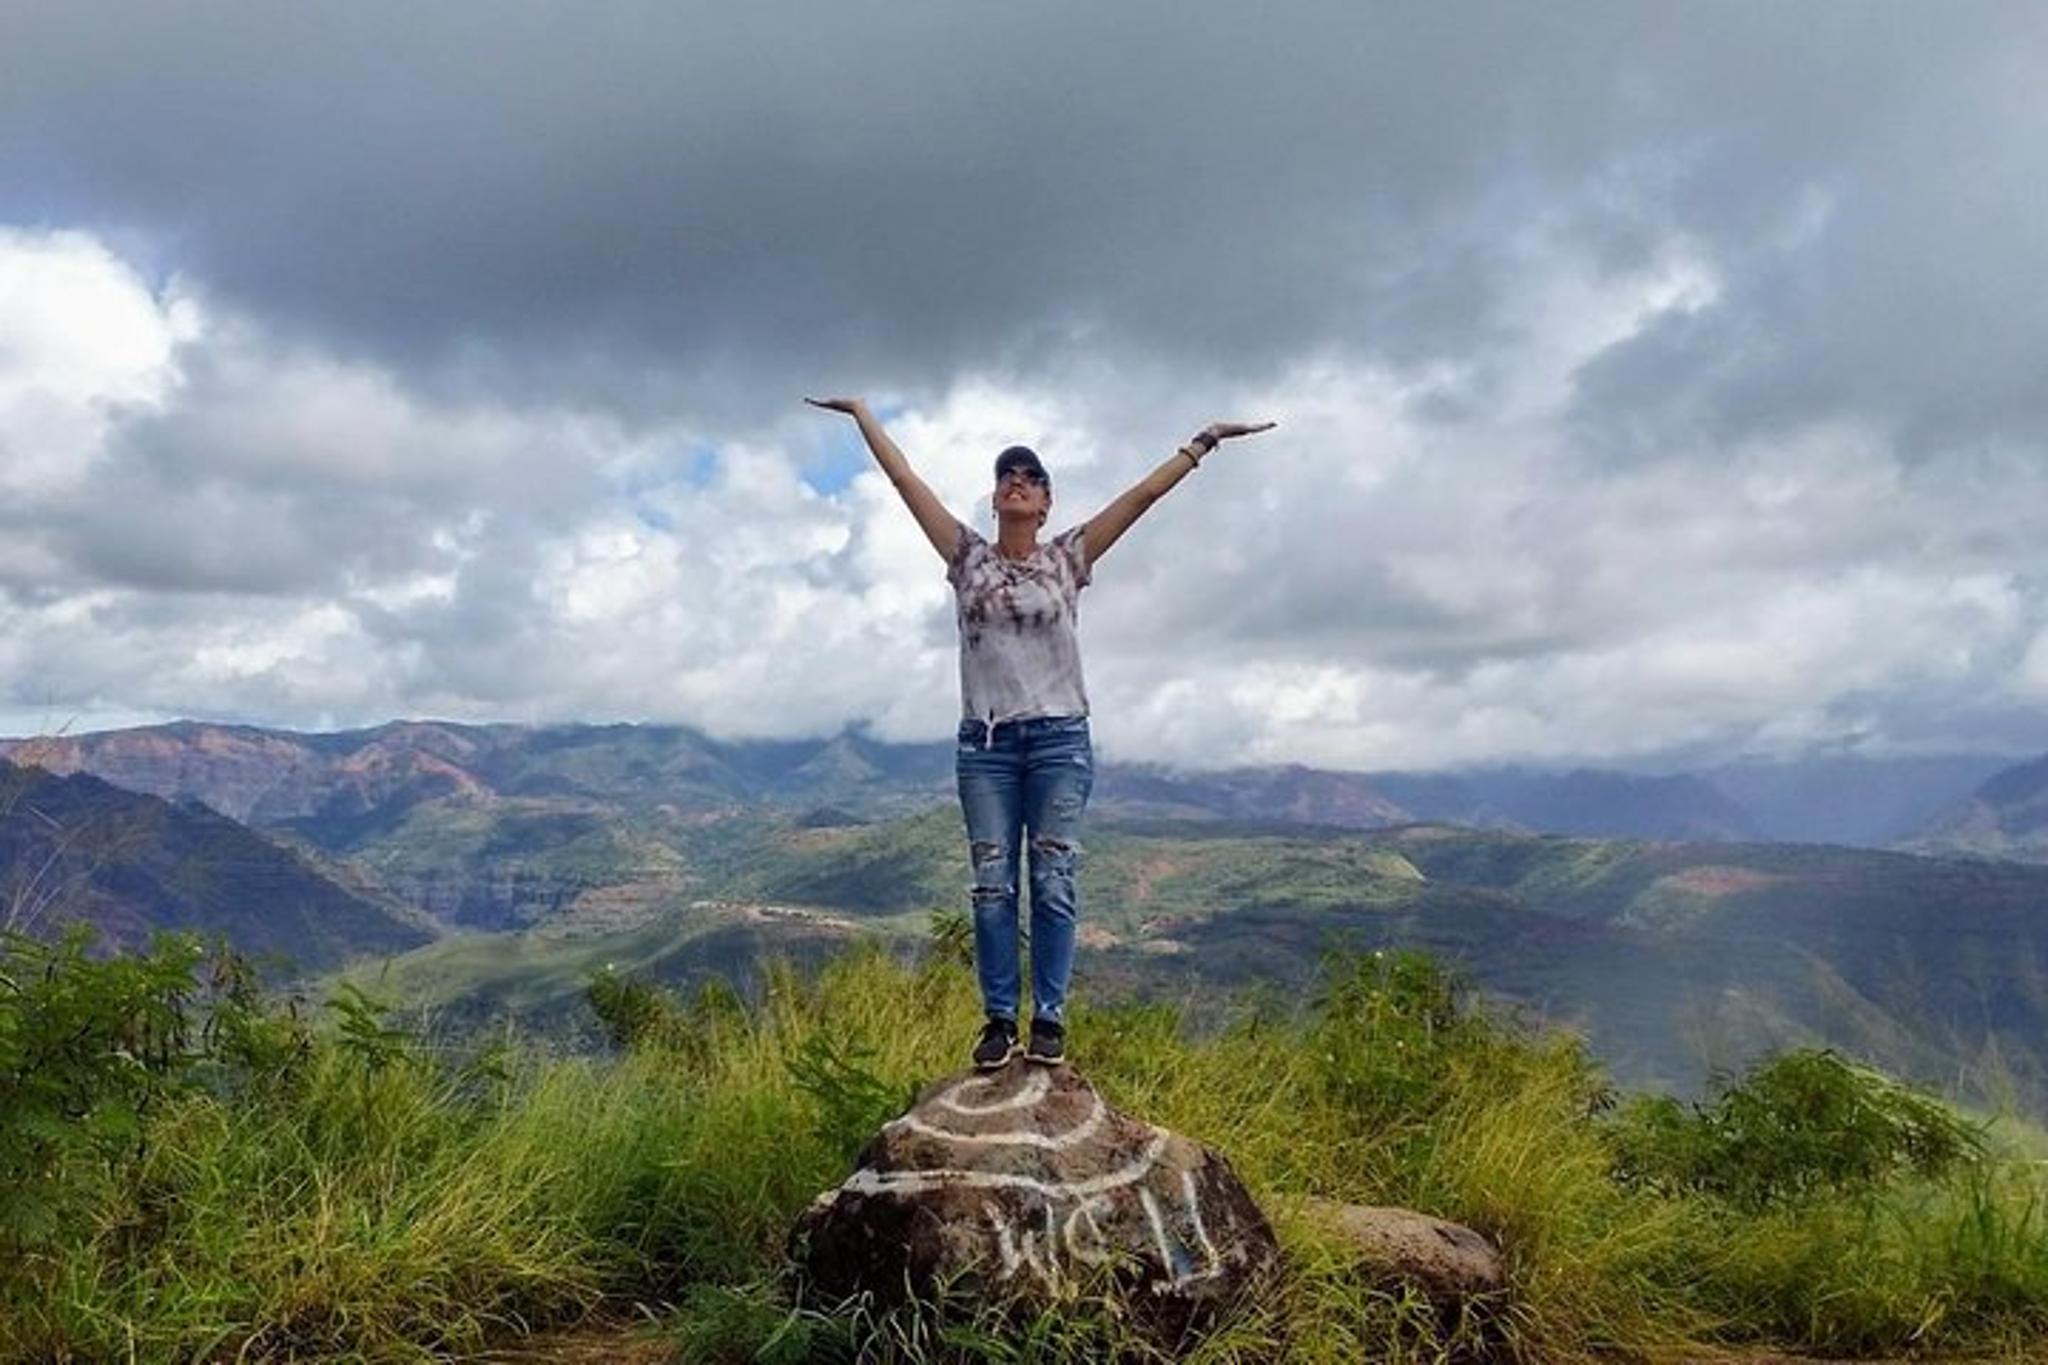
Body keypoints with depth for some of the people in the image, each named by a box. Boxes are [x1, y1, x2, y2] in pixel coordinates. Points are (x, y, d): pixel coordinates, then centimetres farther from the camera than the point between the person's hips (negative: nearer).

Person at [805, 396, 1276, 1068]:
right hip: (985, 741, 1)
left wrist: (1204, 440, 2)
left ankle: (1049, 1018, 8)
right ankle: (999, 1018, 9)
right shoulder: (968, 556, 8)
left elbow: (1145, 492, 3)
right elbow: (904, 478, 9)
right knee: (992, 885, 2)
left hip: (1059, 738, -1)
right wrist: (861, 412, 10)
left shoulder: (1067, 557, 6)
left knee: (1054, 884, 0)